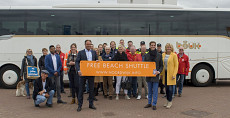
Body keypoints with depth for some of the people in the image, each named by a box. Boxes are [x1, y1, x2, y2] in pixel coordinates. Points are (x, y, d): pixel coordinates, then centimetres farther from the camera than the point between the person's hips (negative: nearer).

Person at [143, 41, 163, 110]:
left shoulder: (159, 55, 1)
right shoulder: (146, 55, 5)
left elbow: (161, 65, 2)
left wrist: (159, 71, -13)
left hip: (156, 75, -2)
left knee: (155, 91, 0)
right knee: (150, 90, 13)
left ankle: (154, 104, 8)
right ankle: (149, 103, 23)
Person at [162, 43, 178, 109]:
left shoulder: (174, 55, -6)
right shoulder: (163, 55, 8)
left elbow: (176, 66, -8)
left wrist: (174, 74, -15)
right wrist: (161, 73, 8)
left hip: (171, 73, -5)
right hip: (165, 73, 5)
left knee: (170, 88, -4)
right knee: (166, 88, 10)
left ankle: (170, 102, 6)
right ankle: (168, 101, 21)